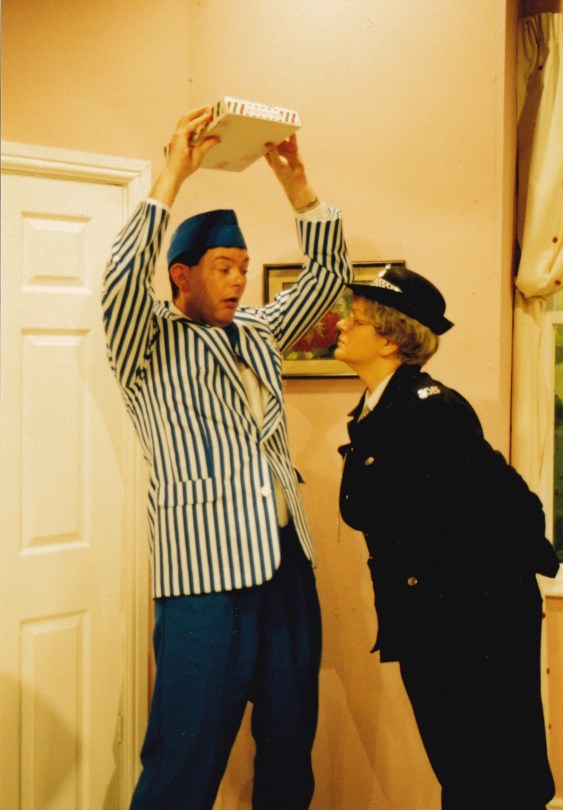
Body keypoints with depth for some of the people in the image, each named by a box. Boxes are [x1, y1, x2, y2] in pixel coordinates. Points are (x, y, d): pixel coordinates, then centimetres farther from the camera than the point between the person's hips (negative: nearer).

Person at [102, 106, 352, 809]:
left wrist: (295, 181, 5)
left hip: (287, 564, 7)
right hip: (205, 573, -6)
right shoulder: (150, 343, -1)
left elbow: (327, 274, 15)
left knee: (291, 744, 15)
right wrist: (173, 174, -18)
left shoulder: (259, 333, 16)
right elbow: (123, 278, -20)